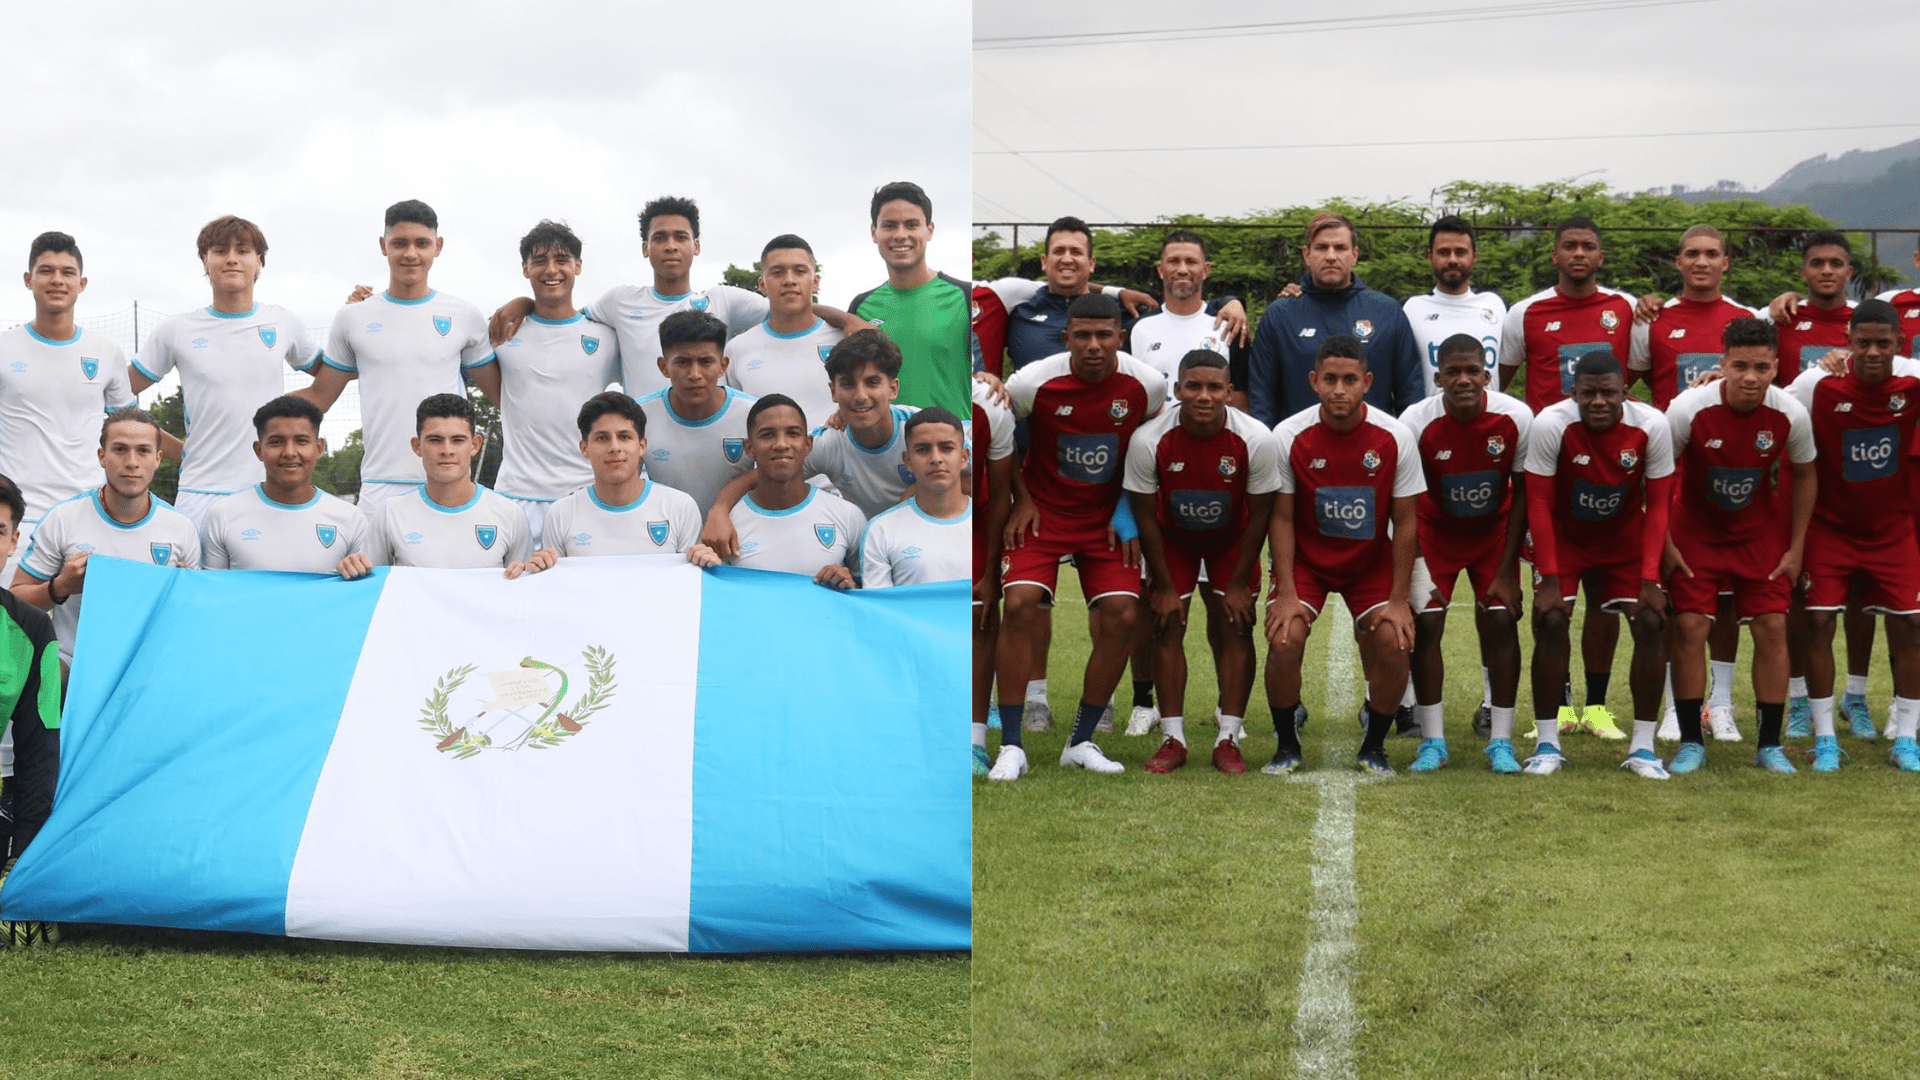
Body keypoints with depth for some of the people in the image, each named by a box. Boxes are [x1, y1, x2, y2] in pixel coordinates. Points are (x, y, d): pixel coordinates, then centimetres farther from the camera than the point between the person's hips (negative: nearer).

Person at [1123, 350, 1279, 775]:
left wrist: (1238, 583, -12)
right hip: (1172, 537, 0)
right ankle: (1173, 739, 0)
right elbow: (1146, 515, -16)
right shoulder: (1148, 441, -29)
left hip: (1232, 538, 0)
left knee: (1237, 626, -8)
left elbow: (1259, 514, -15)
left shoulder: (1258, 440, -28)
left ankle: (1228, 740, -2)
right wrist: (1164, 585, -12)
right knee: (1167, 625, -7)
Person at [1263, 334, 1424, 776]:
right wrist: (1286, 592, -15)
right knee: (1283, 640, -19)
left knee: (1393, 643, -17)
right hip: (1306, 558, 0)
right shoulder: (1289, 436, -17)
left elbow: (1404, 523, -9)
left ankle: (1374, 747, 8)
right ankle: (1286, 745, 5)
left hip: (1372, 560, 1)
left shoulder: (1395, 437, -16)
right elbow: (1281, 517, -9)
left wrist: (1398, 599, -11)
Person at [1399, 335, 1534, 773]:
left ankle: (1501, 741, 2)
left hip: (1494, 529, 1)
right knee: (1424, 622, -10)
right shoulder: (1415, 423, -25)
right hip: (1434, 529, 0)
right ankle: (1432, 741, 1)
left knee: (1501, 619, -9)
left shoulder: (1517, 418, -23)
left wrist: (1507, 570, -13)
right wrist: (1417, 573, -21)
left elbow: (1522, 495, -12)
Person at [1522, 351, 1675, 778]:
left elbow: (1657, 505, -13)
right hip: (1565, 535, -2)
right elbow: (1540, 504, -19)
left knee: (1652, 623, -10)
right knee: (1550, 621, -16)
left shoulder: (1652, 426, -21)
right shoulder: (1550, 424, -26)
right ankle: (1547, 744, -5)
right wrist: (1549, 579, -22)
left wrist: (1650, 580, -19)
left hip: (1626, 537, 2)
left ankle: (1643, 747, 0)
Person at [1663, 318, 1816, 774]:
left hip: (1763, 531, 2)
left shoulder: (1792, 415, -18)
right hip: (1696, 530, -1)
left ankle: (1770, 745, 9)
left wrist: (1796, 547, -1)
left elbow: (1803, 475, 0)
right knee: (1689, 627, -9)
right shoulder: (1688, 409, -24)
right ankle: (1690, 742, 4)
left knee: (1772, 627, -4)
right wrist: (1664, 544, -12)